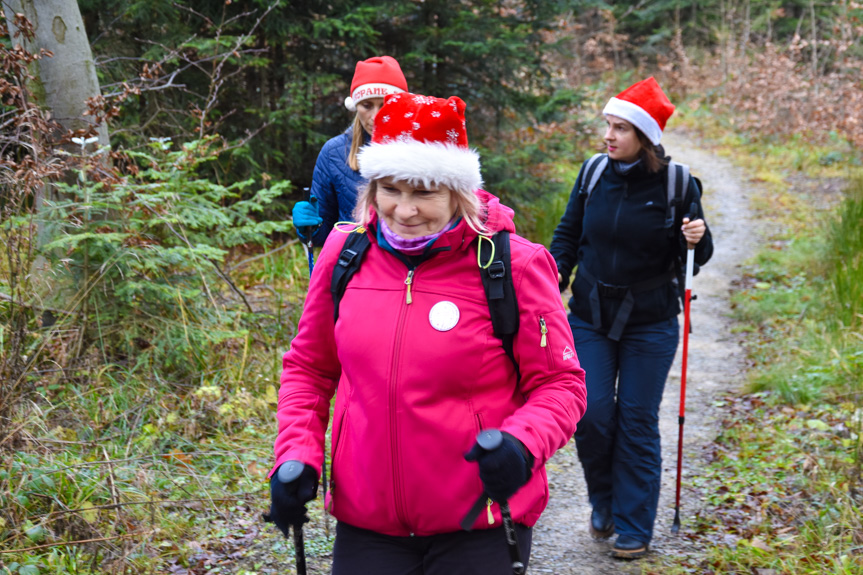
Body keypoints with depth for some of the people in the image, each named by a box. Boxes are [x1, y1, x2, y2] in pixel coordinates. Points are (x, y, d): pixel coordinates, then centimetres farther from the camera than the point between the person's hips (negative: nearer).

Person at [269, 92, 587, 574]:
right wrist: (297, 454, -1)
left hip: (480, 528, -3)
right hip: (364, 524, 3)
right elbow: (309, 367, 13)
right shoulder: (344, 254, -1)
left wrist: (522, 444, -26)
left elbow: (560, 385, -6)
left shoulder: (514, 265, -11)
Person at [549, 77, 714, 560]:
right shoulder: (594, 173, -3)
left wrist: (696, 240, -25)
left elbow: (694, 257, -3)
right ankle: (605, 503, 25)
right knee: (592, 415, -1)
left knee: (638, 422, 3)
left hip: (649, 324, -2)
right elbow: (568, 235, 7)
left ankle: (634, 527, 15)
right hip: (591, 317, 2)